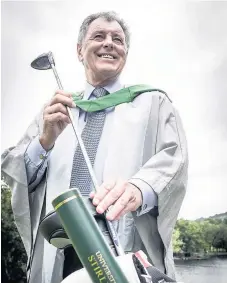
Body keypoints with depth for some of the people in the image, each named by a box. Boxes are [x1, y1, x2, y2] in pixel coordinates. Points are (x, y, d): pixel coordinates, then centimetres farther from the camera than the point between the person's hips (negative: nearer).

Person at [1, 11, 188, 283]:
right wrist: (45, 141, -12)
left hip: (127, 256, -2)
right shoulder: (55, 109, 14)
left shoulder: (153, 104, 8)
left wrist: (139, 189, -29)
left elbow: (173, 159, -8)